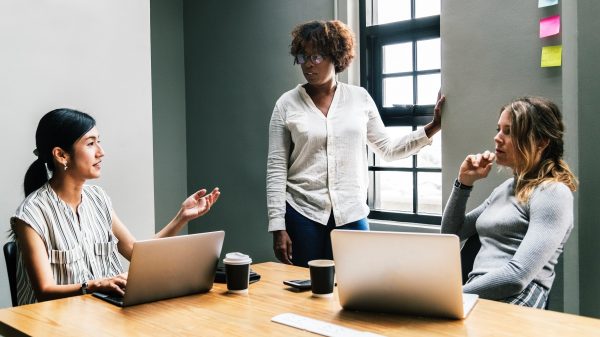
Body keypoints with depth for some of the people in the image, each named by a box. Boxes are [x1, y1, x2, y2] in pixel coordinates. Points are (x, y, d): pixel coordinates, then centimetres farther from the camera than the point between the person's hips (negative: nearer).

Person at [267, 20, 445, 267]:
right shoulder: (287, 104, -1)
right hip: (302, 213, -1)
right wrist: (278, 226, -7)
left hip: (351, 214, 1)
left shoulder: (359, 98, 4)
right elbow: (276, 169, -2)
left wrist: (434, 126, 0)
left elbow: (388, 149, 10)